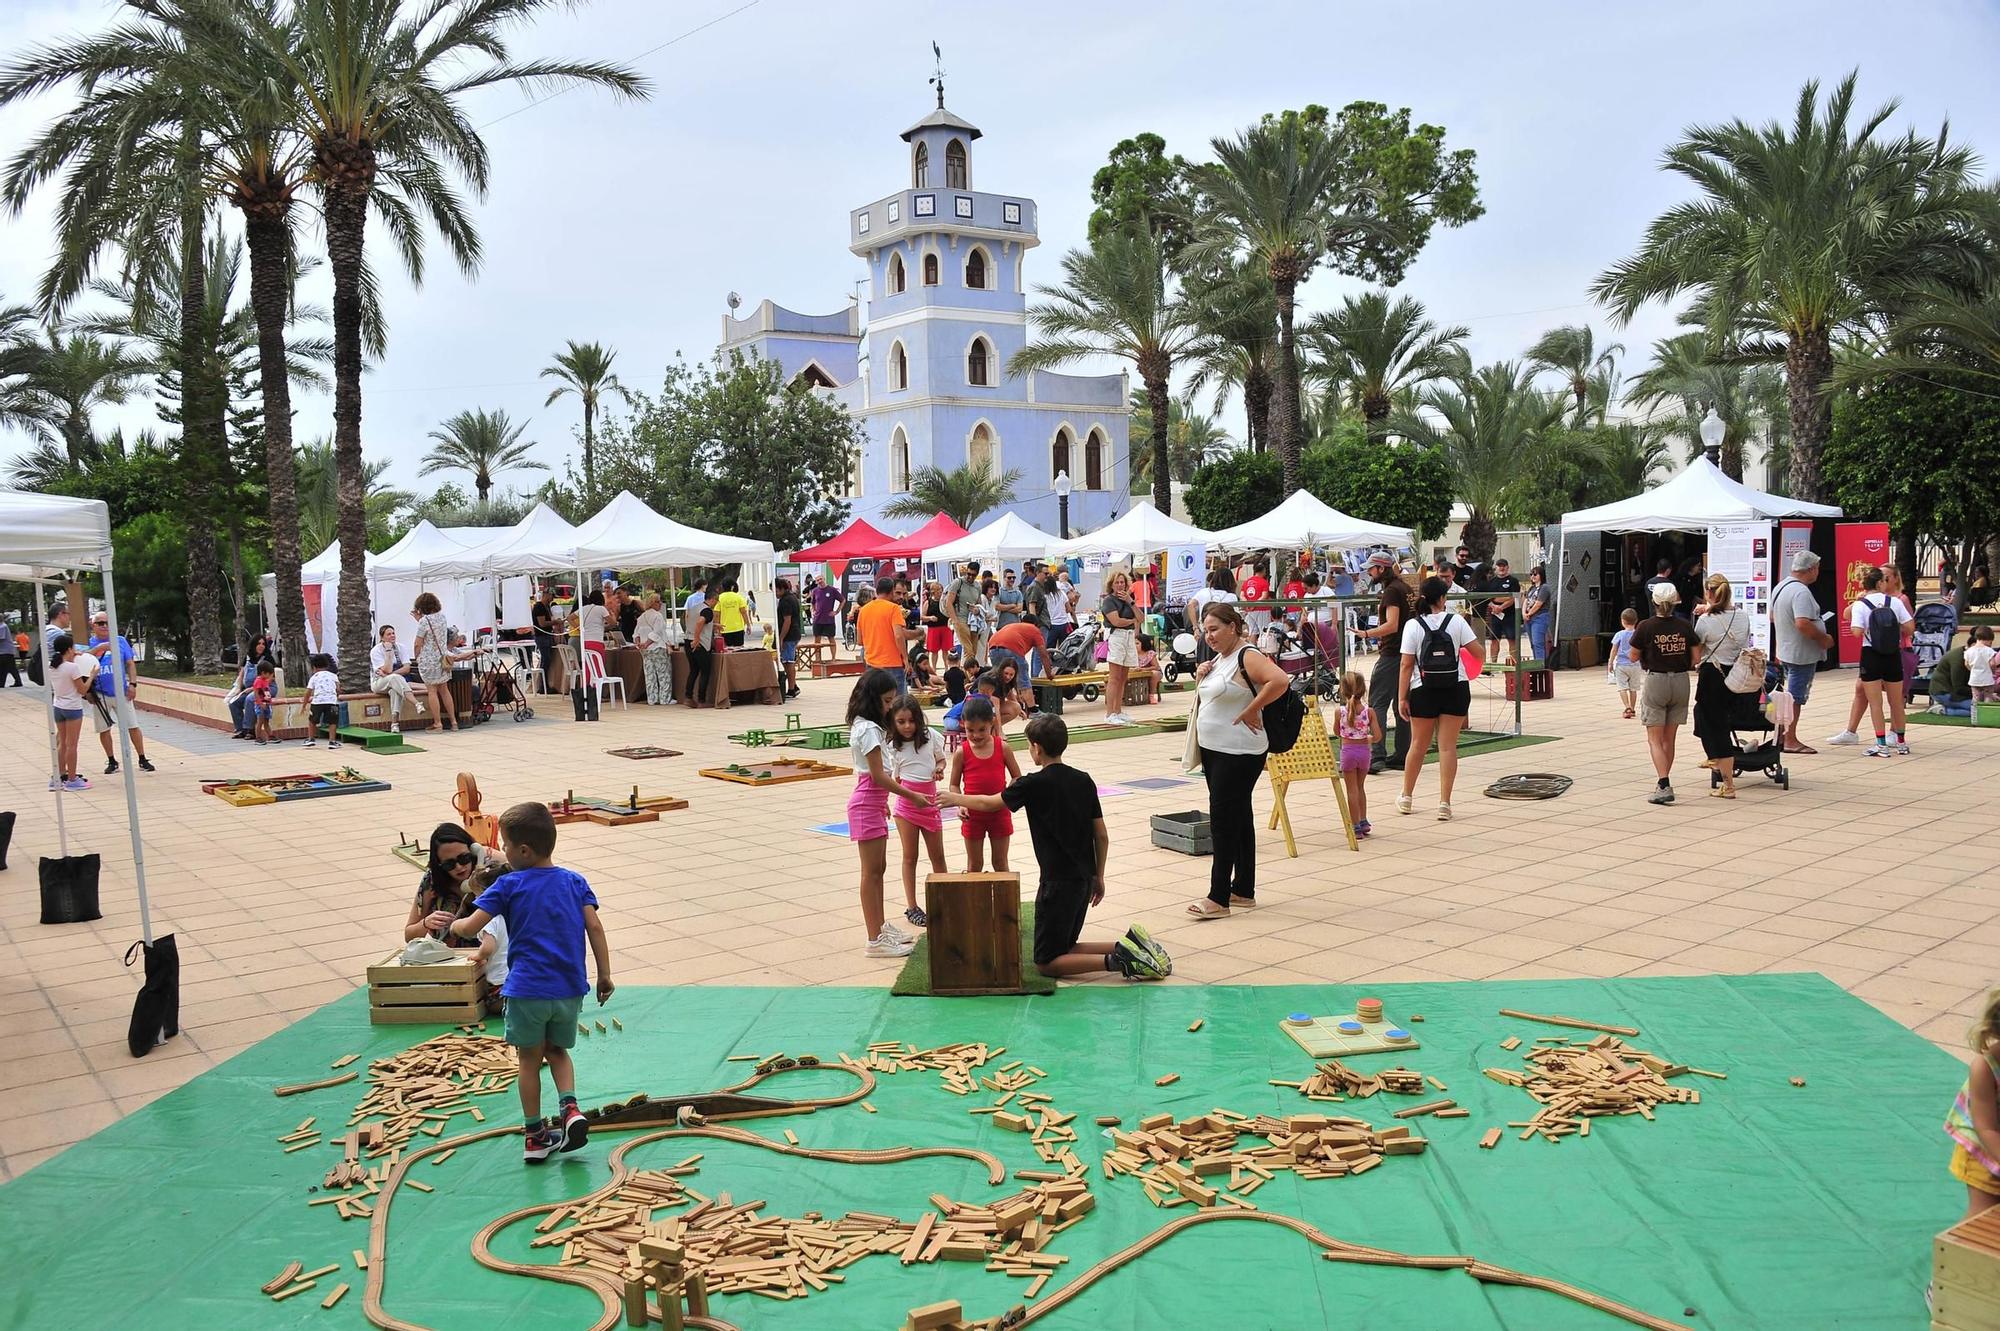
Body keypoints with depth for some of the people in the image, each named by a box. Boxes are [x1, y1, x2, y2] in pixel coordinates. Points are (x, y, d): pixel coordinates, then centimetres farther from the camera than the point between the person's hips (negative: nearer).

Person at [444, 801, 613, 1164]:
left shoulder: (509, 885, -4)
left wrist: (453, 925, 15)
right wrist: (604, 975, 4)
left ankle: (536, 1136, 18)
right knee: (557, 1051, 23)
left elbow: (470, 928, -7)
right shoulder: (574, 881, 5)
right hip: (570, 988, 3)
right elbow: (594, 927, -1)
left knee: (530, 1060, 13)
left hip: (527, 988, -3)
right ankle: (570, 1108, 1)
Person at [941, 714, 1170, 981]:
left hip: (1058, 883, -7)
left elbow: (988, 803, 1)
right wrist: (1099, 877, 18)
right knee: (1065, 948, 20)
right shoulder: (1084, 780, 5)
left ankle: (1118, 960, -16)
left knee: (1046, 962, 2)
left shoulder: (1034, 784, -12)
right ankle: (1129, 945, 2)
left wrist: (954, 798, 19)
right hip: (1085, 879, 7)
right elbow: (1102, 835, 7)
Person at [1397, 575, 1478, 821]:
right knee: (1448, 746, 3)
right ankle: (1444, 803, 1)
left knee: (1418, 745, 15)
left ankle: (1406, 798, 28)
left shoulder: (1413, 626, -7)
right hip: (1456, 688, 0)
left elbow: (1406, 665, -8)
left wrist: (1401, 698, -5)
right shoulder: (1457, 621, -6)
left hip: (1424, 690, 0)